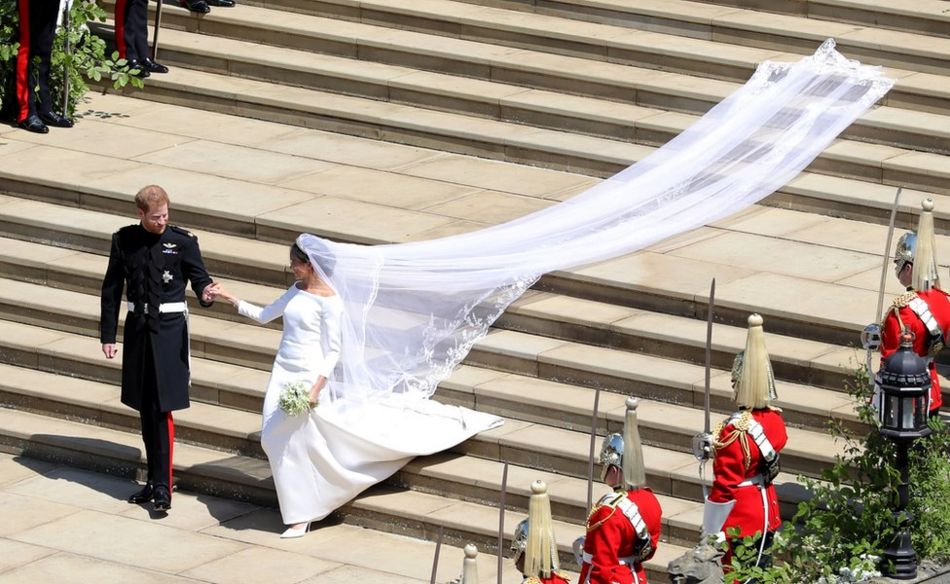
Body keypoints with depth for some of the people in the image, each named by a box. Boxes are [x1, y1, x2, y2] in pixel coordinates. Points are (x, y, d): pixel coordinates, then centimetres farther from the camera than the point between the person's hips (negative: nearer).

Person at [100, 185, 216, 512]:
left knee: (162, 409, -9)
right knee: (145, 409, 10)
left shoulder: (183, 242, -5)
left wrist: (205, 294, -27)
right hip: (137, 327, 4)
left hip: (169, 330, -3)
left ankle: (163, 486, -8)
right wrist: (107, 335, 7)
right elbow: (111, 289, 7)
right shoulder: (124, 241, 2)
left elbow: (199, 278, -3)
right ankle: (154, 481, 21)